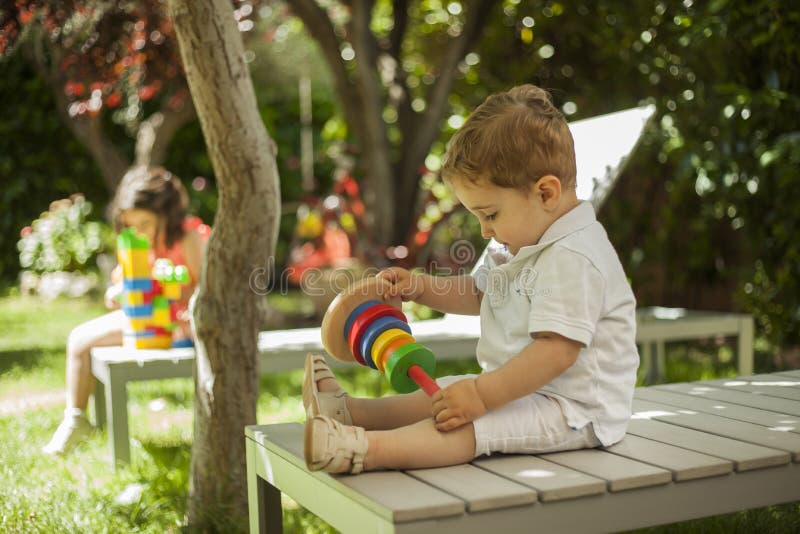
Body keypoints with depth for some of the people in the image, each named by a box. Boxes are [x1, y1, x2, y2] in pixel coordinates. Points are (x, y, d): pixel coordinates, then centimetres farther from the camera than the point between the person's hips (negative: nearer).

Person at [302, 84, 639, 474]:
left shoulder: (574, 258, -23)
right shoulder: (519, 242, 12)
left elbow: (556, 351, -29)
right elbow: (477, 293, 26)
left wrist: (482, 394, -30)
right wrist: (419, 287, 12)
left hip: (575, 410, -11)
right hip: (522, 388, 11)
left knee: (464, 423, -29)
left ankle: (369, 449, -43)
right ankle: (349, 410, 7)